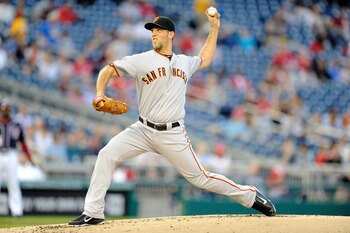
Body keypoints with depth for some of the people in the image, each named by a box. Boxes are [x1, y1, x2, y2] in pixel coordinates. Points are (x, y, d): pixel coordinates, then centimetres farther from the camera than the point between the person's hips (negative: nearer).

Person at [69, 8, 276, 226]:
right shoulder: (142, 60, -1)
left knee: (199, 177, 0)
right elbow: (108, 70, -5)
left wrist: (214, 28, 27)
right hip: (143, 130, 0)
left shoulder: (185, 62, 10)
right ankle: (93, 213, -14)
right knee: (107, 155, -18)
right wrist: (100, 94, -24)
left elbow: (204, 60, 32)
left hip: (173, 135, 0)